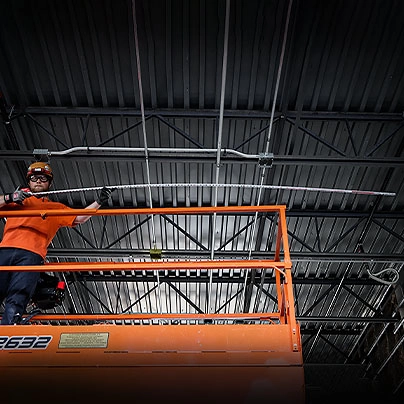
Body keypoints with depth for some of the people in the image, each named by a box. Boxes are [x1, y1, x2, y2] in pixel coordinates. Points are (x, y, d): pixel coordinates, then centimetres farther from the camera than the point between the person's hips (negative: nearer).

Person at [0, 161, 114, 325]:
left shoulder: (56, 208, 28)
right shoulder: (17, 198, 28)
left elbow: (79, 218, 15)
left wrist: (98, 202, 5)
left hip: (32, 255, -1)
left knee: (16, 301, -16)